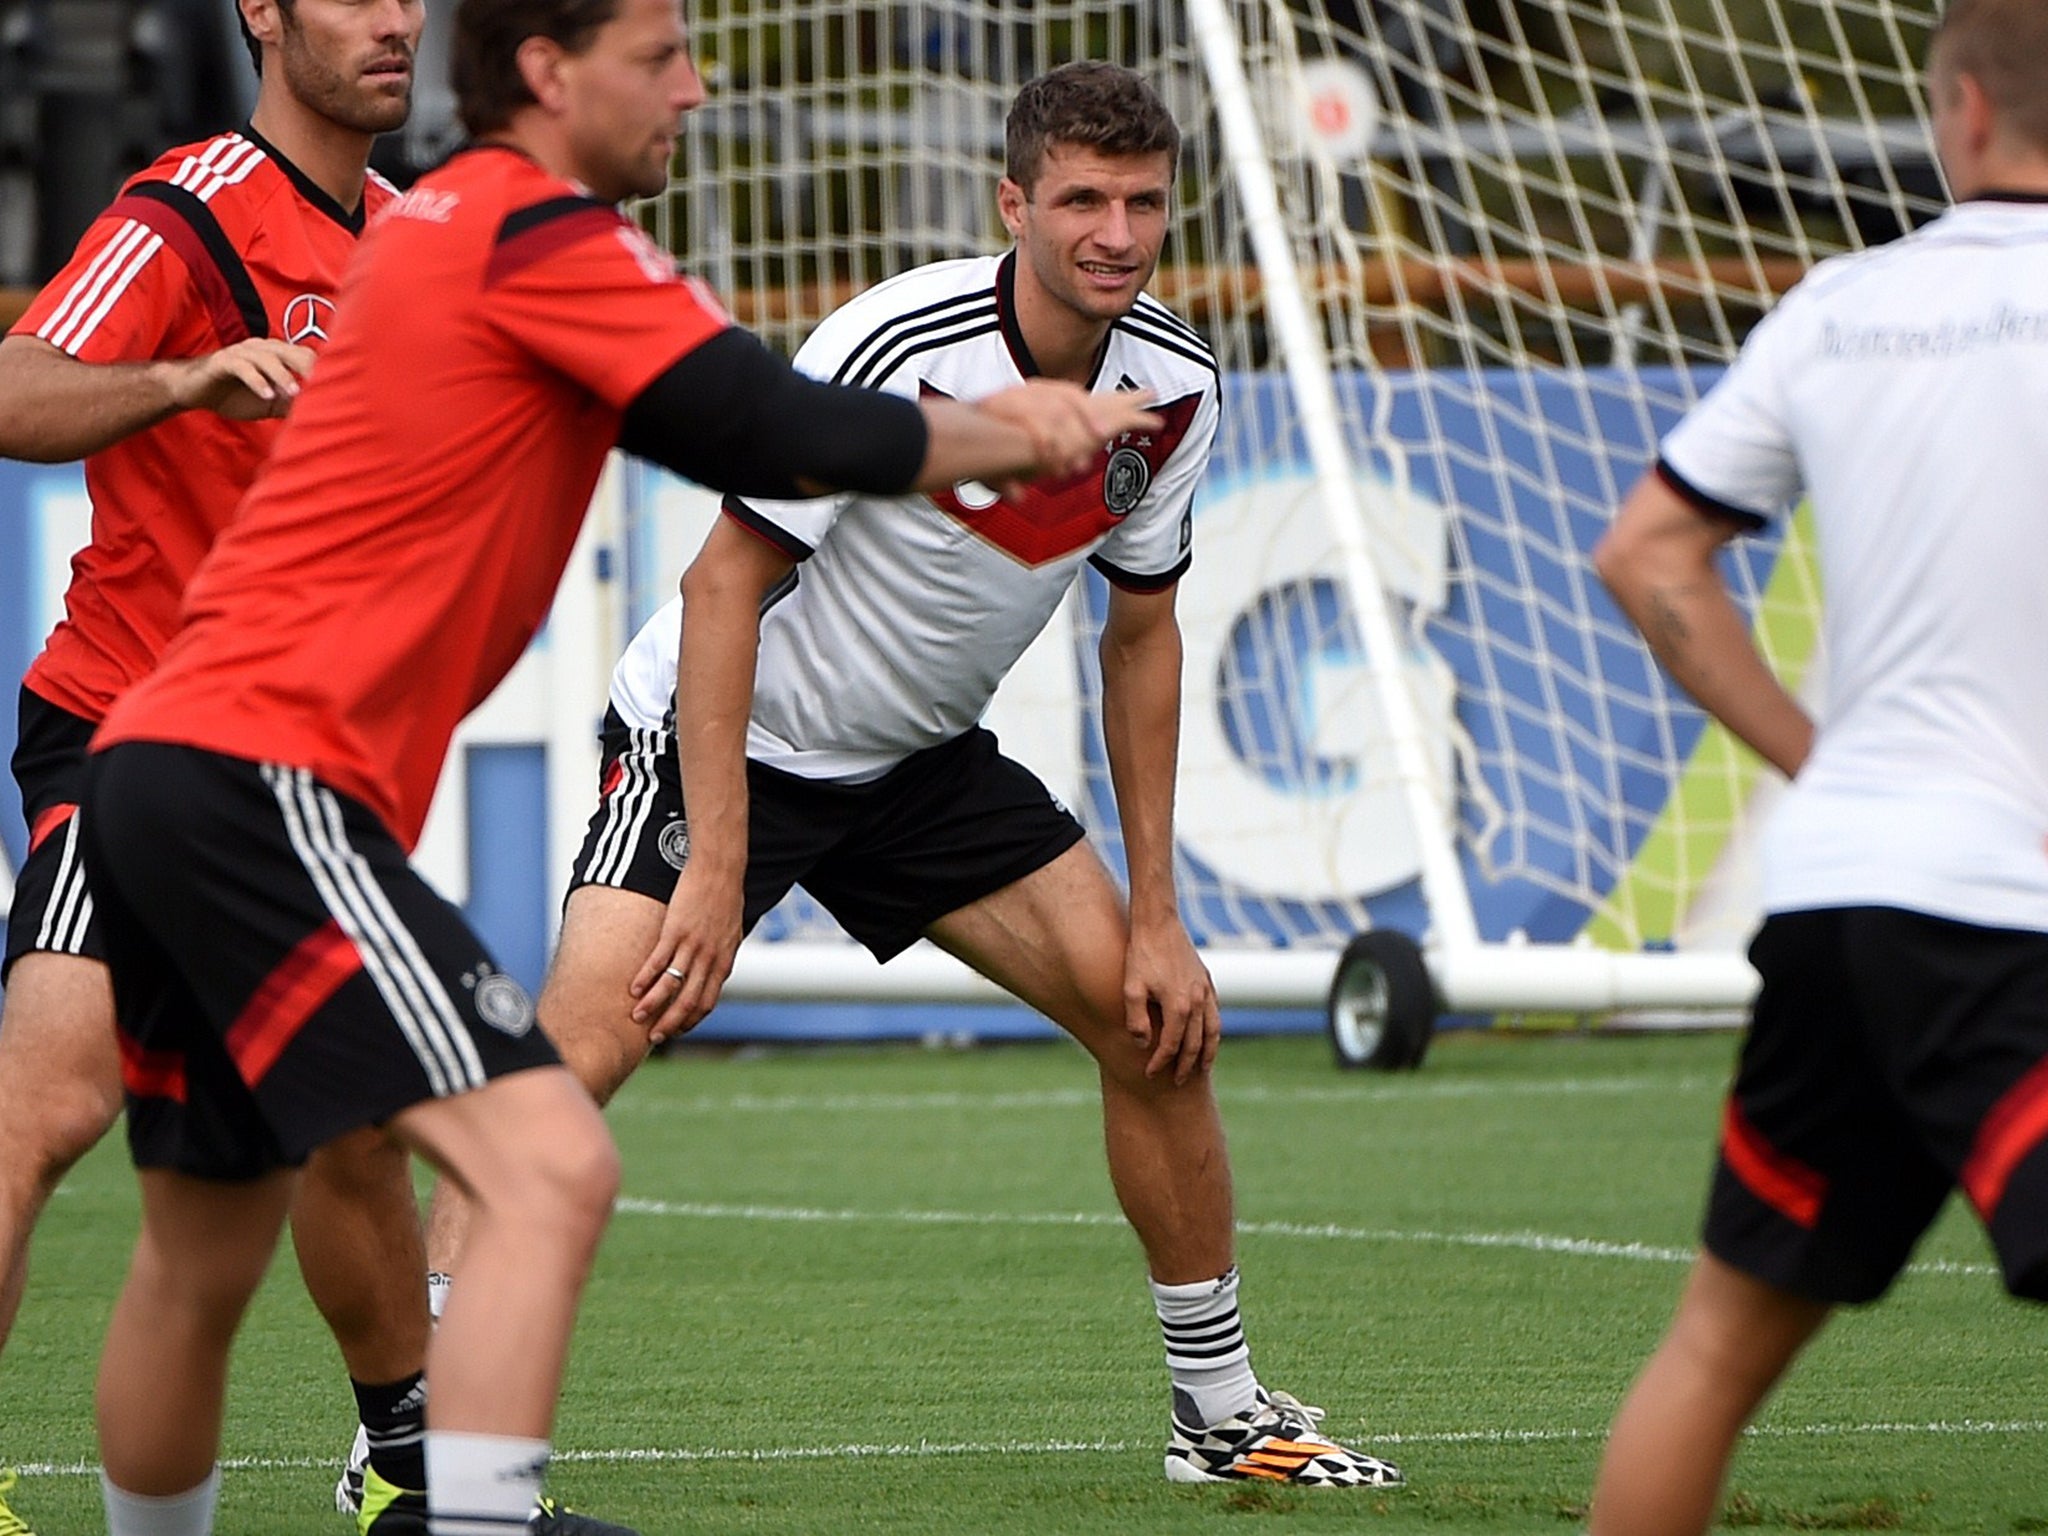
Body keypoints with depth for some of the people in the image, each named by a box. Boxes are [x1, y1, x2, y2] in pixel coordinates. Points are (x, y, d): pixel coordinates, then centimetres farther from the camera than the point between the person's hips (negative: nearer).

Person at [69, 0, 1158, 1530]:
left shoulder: (450, 221, 20)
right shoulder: (539, 234, -9)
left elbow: (727, 433, 23)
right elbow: (792, 438, -11)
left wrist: (984, 420, 12)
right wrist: (1025, 441, 5)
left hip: (168, 768, 10)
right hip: (263, 782, -10)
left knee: (204, 1260, 21)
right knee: (552, 1168, -19)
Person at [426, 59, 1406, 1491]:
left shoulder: (1175, 388, -7)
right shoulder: (897, 347, -28)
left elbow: (1141, 635, 6)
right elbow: (726, 580, -25)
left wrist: (1155, 918, 3)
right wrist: (717, 865, -30)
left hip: (922, 760, 6)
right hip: (727, 735, -6)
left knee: (1156, 1020, 1)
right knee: (579, 1046, -23)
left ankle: (1224, 1409, 18)